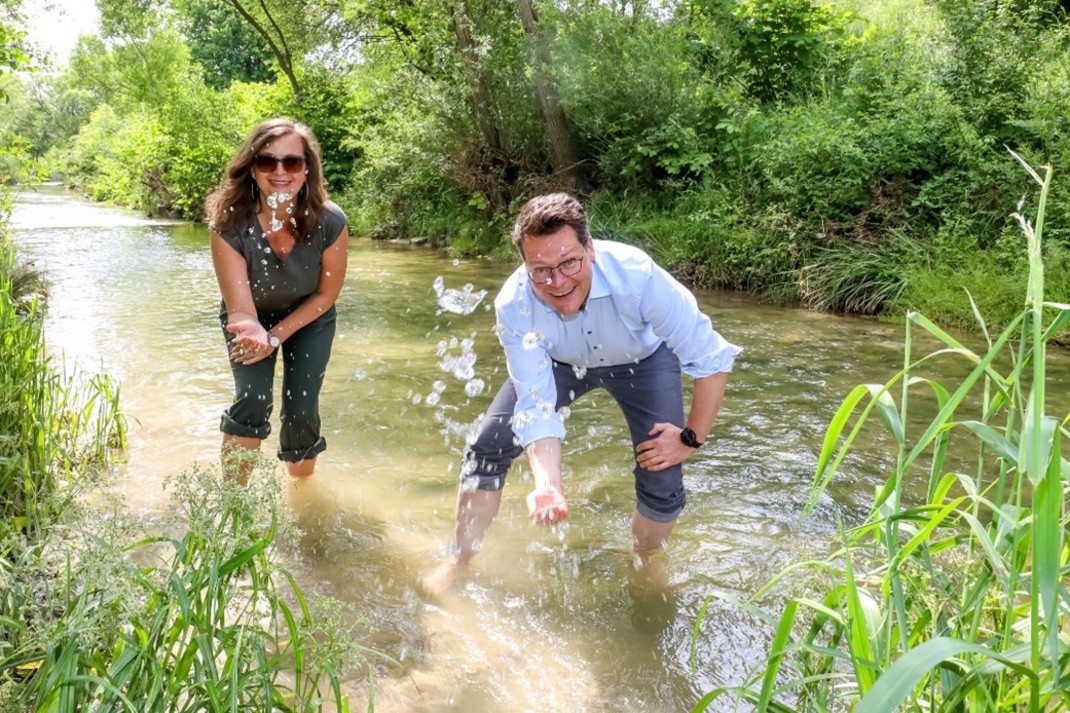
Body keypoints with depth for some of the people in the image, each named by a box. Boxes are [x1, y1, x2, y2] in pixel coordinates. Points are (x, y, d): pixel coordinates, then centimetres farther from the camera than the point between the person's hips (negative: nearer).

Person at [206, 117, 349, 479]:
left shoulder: (330, 222, -31)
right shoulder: (228, 223, -32)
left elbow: (327, 294, -15)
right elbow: (239, 307, -34)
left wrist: (276, 336, -18)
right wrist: (254, 335, -56)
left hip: (309, 319, 1)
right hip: (252, 318, 0)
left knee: (300, 413, -5)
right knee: (252, 401, -20)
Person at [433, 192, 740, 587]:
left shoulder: (637, 275, -40)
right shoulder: (514, 305, -34)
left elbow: (713, 360, -30)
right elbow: (537, 407, -32)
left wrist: (691, 439, -23)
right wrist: (547, 483, -48)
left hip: (641, 359, -1)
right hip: (558, 361, 1)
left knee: (663, 489, -10)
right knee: (487, 450, -10)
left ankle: (642, 570, 23)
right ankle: (459, 561, 13)